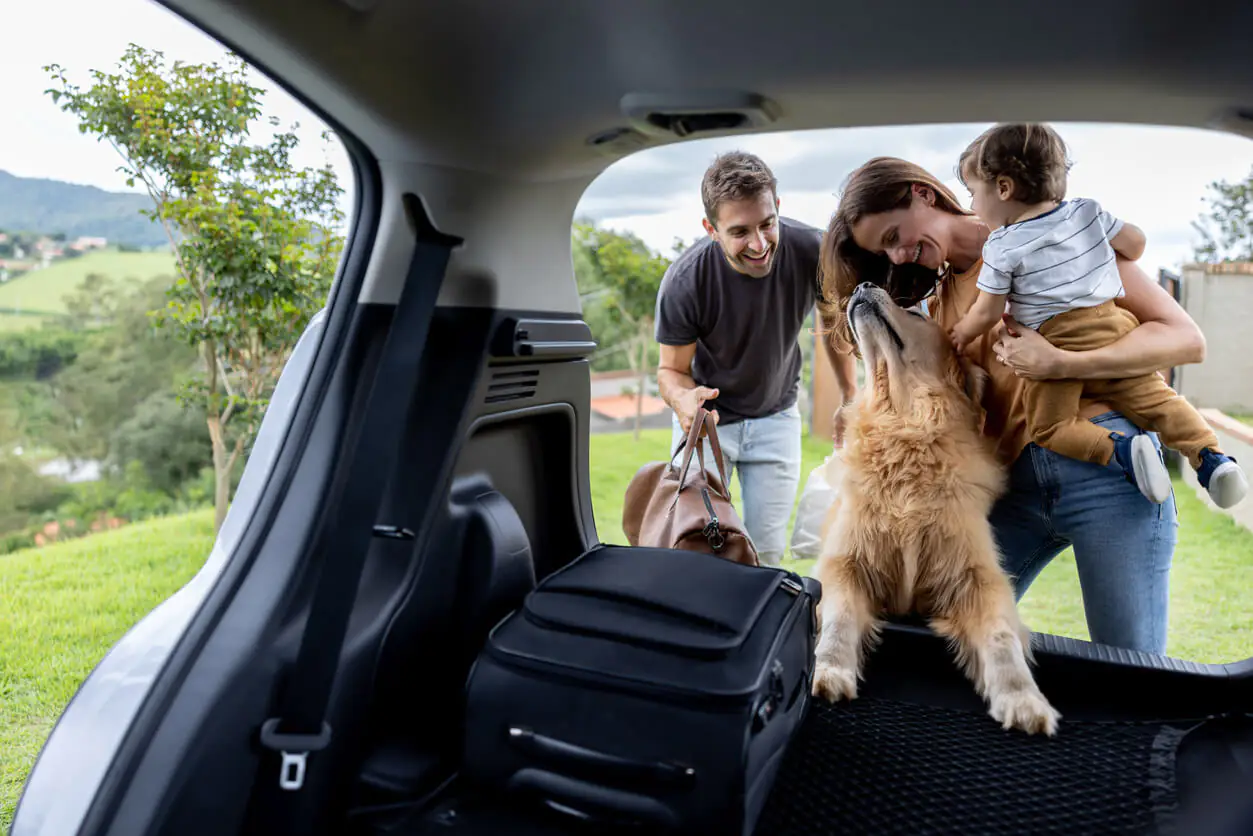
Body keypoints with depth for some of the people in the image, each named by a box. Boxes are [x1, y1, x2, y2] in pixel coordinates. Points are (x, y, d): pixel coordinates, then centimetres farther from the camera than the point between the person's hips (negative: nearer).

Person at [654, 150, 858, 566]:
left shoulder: (812, 251, -23)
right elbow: (671, 368, -14)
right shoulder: (684, 282, -29)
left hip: (776, 415, 2)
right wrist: (683, 400, -38)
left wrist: (850, 399, 4)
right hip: (708, 413, -1)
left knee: (766, 554, 4)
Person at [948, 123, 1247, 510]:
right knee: (1156, 399, 13)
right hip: (1114, 329, 5)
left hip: (1056, 347, -5)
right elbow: (1135, 242, 17)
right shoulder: (1087, 210, 8)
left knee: (1047, 426, 0)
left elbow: (988, 312, -2)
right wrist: (1115, 266, 38)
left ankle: (1120, 450, -21)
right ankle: (1209, 456, -3)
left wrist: (961, 332, 18)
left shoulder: (1001, 248, -5)